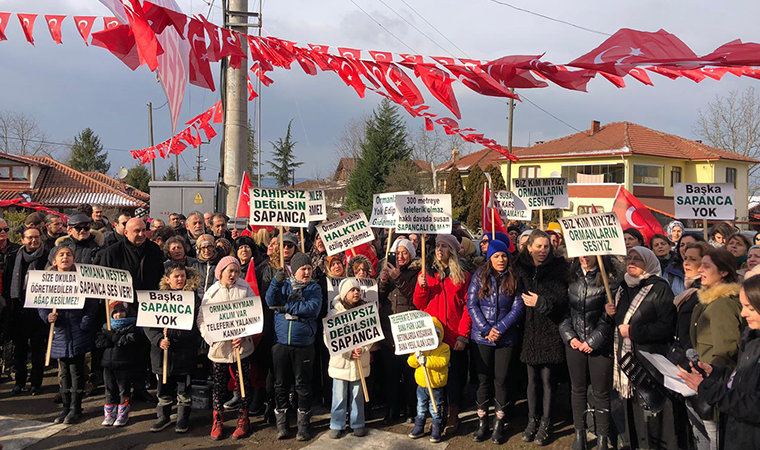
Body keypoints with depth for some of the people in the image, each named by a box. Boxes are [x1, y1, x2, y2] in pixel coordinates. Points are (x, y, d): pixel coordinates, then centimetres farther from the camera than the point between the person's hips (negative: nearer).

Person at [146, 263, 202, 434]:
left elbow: (193, 324, -11)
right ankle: (163, 417, 29)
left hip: (184, 351, -2)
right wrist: (159, 339, -14)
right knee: (164, 387, 13)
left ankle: (183, 418, 22)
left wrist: (170, 332, -19)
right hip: (162, 350, 2)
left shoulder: (192, 297, -4)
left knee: (183, 388, 7)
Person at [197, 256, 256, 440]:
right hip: (218, 347, 1)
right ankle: (217, 421, 21)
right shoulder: (211, 292, 2)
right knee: (218, 385, 8)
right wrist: (208, 335, -11)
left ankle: (243, 420, 21)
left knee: (243, 383, 7)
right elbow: (202, 318, 4)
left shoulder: (245, 289, -1)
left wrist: (243, 336, -14)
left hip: (241, 346, -1)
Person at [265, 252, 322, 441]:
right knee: (281, 383, 8)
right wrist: (277, 281, -27)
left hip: (303, 344, -1)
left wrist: (286, 307, -13)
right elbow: (271, 301, -10)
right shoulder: (284, 284, 7)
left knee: (303, 384, 4)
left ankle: (303, 424, 14)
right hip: (280, 342, 2)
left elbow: (313, 308, -15)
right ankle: (281, 423, 19)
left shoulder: (314, 288, 3)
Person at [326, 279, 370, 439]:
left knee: (357, 395, 9)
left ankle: (357, 424, 21)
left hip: (360, 362, 2)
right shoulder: (334, 313, -3)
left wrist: (362, 349, -14)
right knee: (339, 396, 3)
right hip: (340, 361, -2)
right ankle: (337, 425, 15)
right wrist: (348, 353, -15)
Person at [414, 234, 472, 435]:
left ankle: (453, 417, 17)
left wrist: (463, 335, -10)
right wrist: (421, 287, -11)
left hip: (455, 336, -2)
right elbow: (419, 305, 8)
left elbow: (467, 307, -2)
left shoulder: (463, 276, 2)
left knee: (454, 376, 5)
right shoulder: (427, 273, 8)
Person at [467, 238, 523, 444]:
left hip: (506, 337, 0)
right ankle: (482, 423, 17)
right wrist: (486, 330, -11)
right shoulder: (479, 276, 1)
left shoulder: (514, 279, 0)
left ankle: (499, 425, 14)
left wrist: (500, 329, -13)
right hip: (481, 336, 0)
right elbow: (471, 305, -3)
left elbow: (518, 308, -4)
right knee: (483, 380, 6)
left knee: (500, 380, 3)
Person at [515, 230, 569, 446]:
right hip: (530, 329, 3)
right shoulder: (522, 267, 5)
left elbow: (562, 297, -11)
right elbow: (520, 296, 7)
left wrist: (541, 302, -18)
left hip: (550, 330, -3)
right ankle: (532, 420, 22)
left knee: (547, 379, 3)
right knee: (532, 378, 10)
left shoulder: (559, 267, -4)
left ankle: (545, 424, 14)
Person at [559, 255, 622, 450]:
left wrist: (593, 340, -11)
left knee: (601, 392, 4)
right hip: (574, 342, 3)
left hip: (600, 343, -3)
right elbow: (563, 308, 6)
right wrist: (569, 336, -3)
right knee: (577, 389, 11)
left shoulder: (610, 276, -8)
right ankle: (579, 434, 24)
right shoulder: (571, 275, 4)